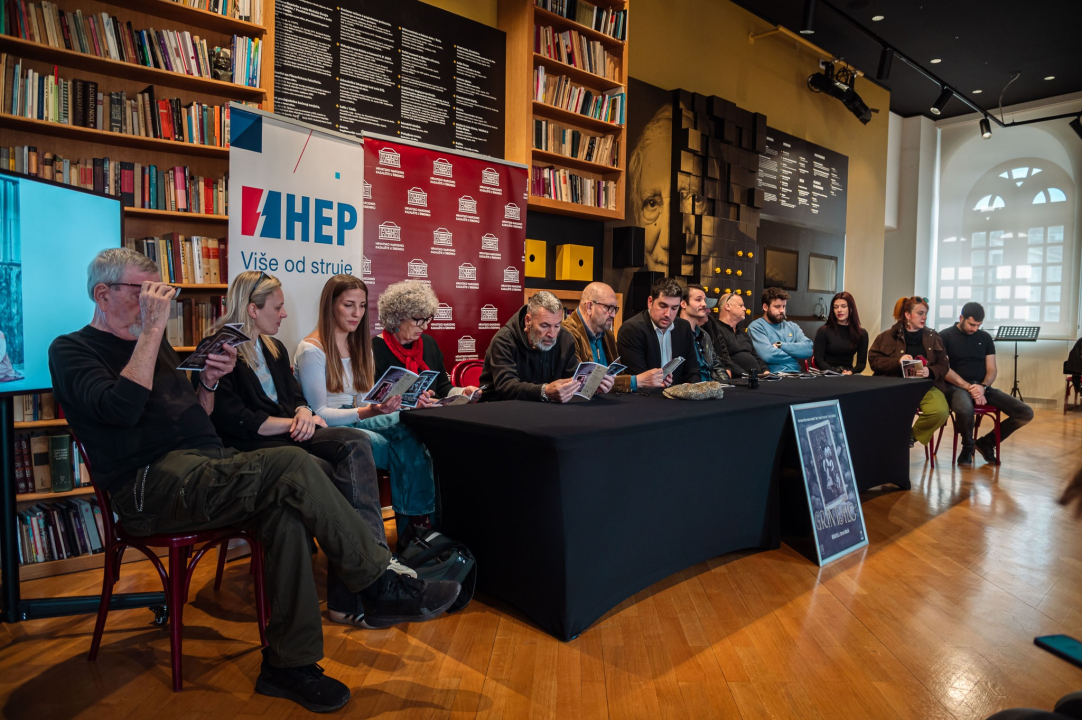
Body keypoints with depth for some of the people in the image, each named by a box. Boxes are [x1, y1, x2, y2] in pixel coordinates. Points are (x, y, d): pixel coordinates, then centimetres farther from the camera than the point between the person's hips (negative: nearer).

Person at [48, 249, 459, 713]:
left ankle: (289, 663, -15)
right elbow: (121, 408, -19)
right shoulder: (71, 351, 3)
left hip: (207, 470, 7)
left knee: (286, 511, -25)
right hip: (152, 487, -7)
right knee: (292, 467, -29)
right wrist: (152, 328, -15)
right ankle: (382, 587, -19)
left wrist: (208, 382, 4)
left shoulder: (154, 345, 24)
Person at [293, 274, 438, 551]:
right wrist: (366, 412, -26)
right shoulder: (312, 350, -8)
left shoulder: (359, 345, 15)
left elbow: (365, 400, 12)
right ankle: (412, 523, -14)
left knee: (408, 425, -26)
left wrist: (385, 404, -11)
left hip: (356, 422, 6)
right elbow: (318, 414, -12)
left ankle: (418, 519, -20)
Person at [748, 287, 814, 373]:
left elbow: (808, 349, 3)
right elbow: (768, 355, -15)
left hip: (795, 374, 4)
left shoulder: (792, 326, 17)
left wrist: (781, 345, -8)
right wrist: (795, 354, 0)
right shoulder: (756, 327, -2)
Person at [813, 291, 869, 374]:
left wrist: (851, 372, -15)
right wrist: (836, 374, -19)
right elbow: (818, 360, -4)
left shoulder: (862, 333, 9)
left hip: (849, 374, 3)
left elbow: (862, 363, 6)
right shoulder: (823, 331, 0)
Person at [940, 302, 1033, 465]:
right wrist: (969, 387, -19)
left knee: (1026, 413, -12)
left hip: (983, 387, 5)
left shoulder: (985, 338, 15)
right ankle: (968, 447, -7)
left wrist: (983, 387, -12)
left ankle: (986, 442, 11)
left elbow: (991, 369, 10)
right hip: (957, 386, -5)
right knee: (964, 409, -41)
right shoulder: (945, 336, 0)